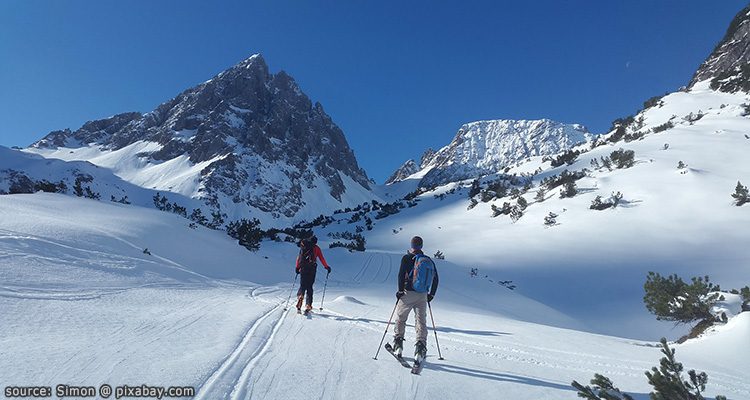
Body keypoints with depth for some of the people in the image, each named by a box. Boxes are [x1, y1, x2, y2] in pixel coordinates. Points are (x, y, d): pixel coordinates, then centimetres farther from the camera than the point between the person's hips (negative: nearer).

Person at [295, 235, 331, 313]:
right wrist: (327, 266, 14)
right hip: (312, 269, -1)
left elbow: (299, 258, 11)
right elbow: (321, 258, 5)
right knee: (309, 287, 6)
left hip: (303, 268, 1)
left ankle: (300, 296, -25)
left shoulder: (303, 247, 13)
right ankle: (308, 305, -1)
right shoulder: (316, 248, 8)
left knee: (302, 285, 7)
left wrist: (297, 267, 18)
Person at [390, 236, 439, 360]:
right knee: (421, 321, 7)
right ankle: (421, 346, -6)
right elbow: (435, 279, 10)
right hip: (422, 295, 3)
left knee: (400, 317, 15)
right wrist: (431, 294, 18)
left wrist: (400, 290, -6)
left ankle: (398, 343, 15)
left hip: (408, 293, -3)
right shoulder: (429, 260, 9)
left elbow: (401, 275, -15)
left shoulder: (406, 258, -4)